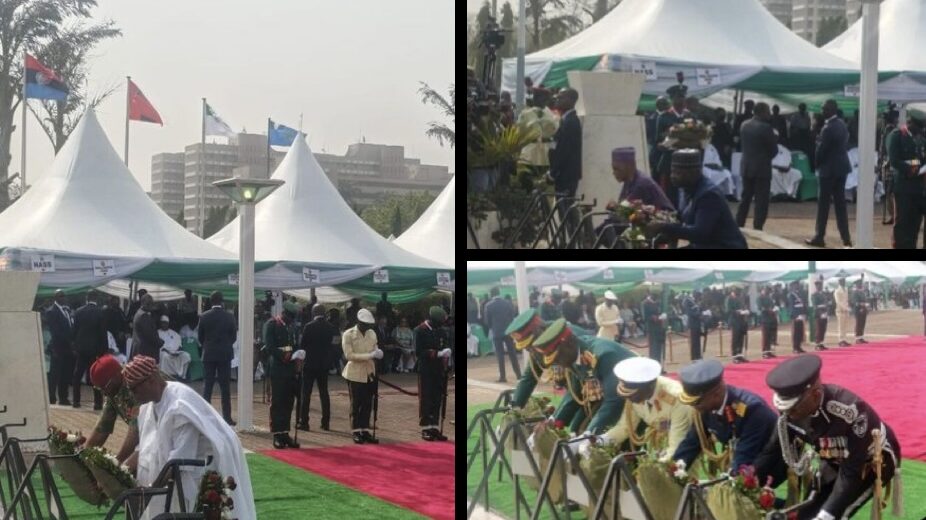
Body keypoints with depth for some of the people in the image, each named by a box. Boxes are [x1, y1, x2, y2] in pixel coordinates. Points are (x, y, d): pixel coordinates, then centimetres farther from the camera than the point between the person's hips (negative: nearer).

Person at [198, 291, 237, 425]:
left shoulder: (204, 317, -5)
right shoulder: (229, 317, -5)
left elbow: (200, 337, 2)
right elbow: (234, 336, 2)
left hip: (209, 354, 0)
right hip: (225, 354, 0)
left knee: (207, 386, 4)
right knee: (225, 387, 3)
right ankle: (227, 417, 2)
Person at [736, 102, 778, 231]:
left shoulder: (744, 125, 5)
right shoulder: (766, 127, -14)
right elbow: (774, 149, -7)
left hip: (747, 167, 6)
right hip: (762, 168, -6)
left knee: (745, 198, 14)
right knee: (761, 201, -2)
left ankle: (738, 227, 15)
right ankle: (757, 230, -5)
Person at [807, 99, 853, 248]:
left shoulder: (828, 128, -20)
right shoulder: (842, 124, 7)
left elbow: (821, 150, -16)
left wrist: (817, 164, 0)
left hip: (829, 169, -8)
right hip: (841, 167, 8)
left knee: (823, 203, 0)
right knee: (840, 203, 10)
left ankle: (819, 237, 6)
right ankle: (846, 238, 9)